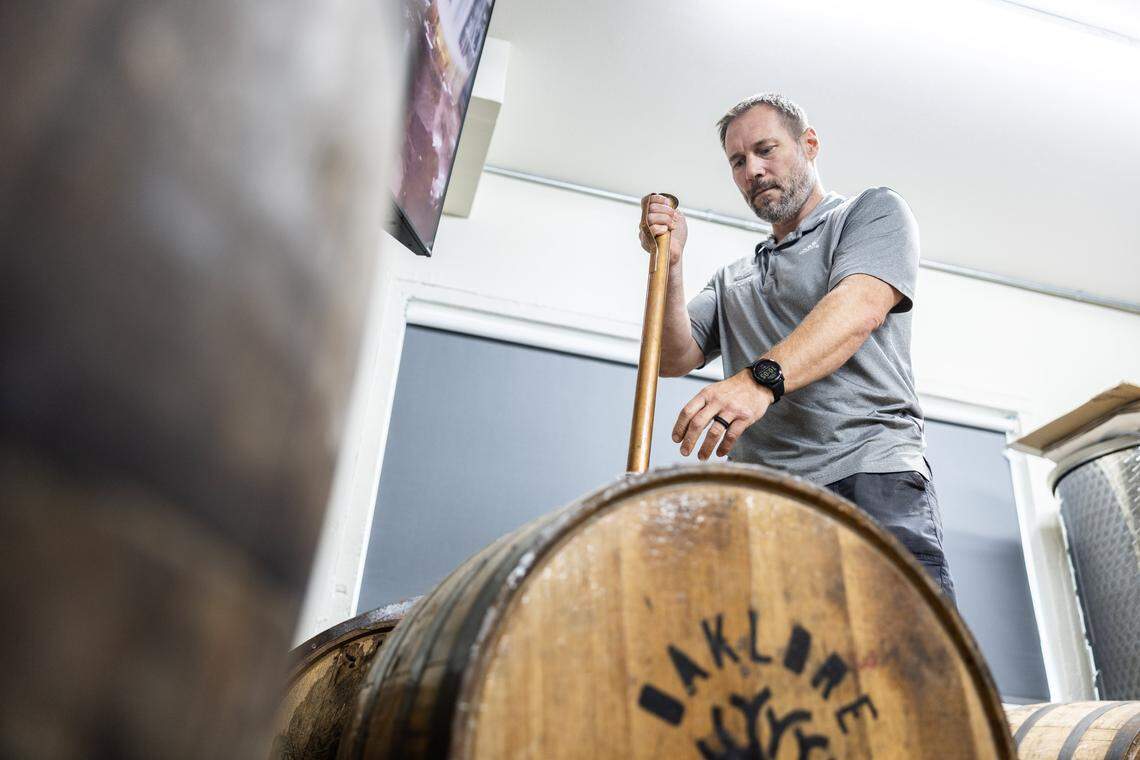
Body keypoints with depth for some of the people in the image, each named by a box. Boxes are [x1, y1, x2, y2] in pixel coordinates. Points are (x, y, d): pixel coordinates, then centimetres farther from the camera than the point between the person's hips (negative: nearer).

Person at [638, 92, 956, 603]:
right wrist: (669, 266, 3)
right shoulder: (732, 280, 29)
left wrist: (761, 378, -24)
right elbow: (674, 359, 16)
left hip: (870, 472, -3)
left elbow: (860, 308, -8)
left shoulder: (873, 211, 14)